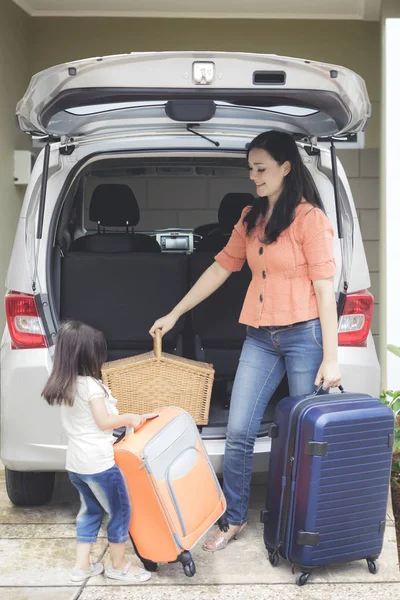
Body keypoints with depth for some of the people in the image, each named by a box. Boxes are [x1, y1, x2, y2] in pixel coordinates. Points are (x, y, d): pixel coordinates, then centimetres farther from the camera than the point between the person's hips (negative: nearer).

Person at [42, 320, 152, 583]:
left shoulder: (63, 386, 10)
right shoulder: (91, 385, -16)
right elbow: (104, 422, -15)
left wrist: (121, 418, 16)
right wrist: (129, 418, -2)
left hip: (75, 463, 9)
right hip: (97, 462, -9)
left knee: (90, 510, 21)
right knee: (119, 510, 6)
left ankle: (82, 564, 23)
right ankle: (119, 564, 16)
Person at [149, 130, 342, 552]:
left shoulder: (309, 217, -8)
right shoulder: (251, 219, 11)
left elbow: (324, 288, -11)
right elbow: (221, 268, 17)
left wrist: (330, 357, -13)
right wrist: (174, 314, 18)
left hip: (304, 335, -6)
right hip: (260, 337, 6)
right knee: (238, 432, 2)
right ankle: (234, 518, 18)